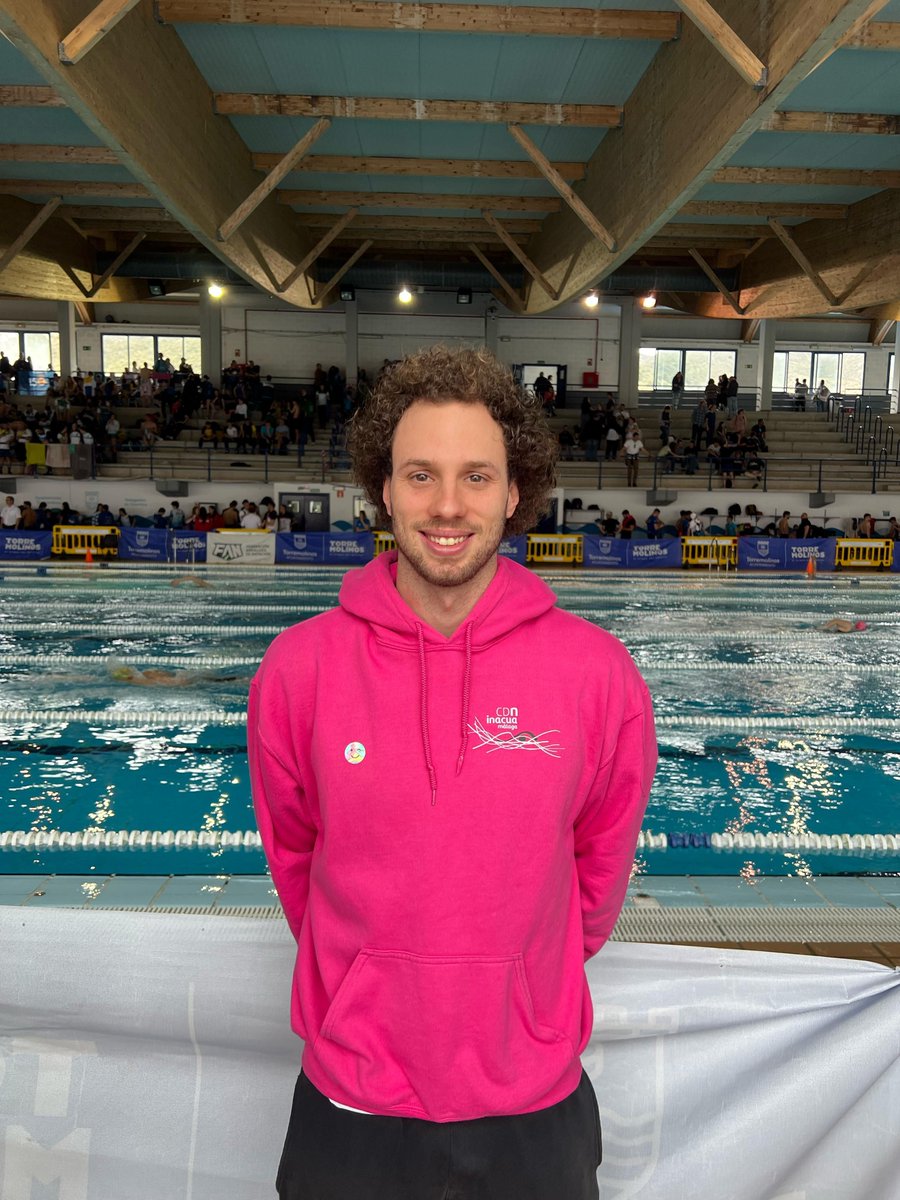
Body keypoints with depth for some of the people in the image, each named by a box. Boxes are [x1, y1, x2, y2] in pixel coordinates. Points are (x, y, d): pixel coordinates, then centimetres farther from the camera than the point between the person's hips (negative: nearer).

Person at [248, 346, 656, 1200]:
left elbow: (601, 862, 0)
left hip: (536, 1104, 0)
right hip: (348, 1103, 1)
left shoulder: (597, 673, -15)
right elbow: (293, 855, 1)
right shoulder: (298, 667, -14)